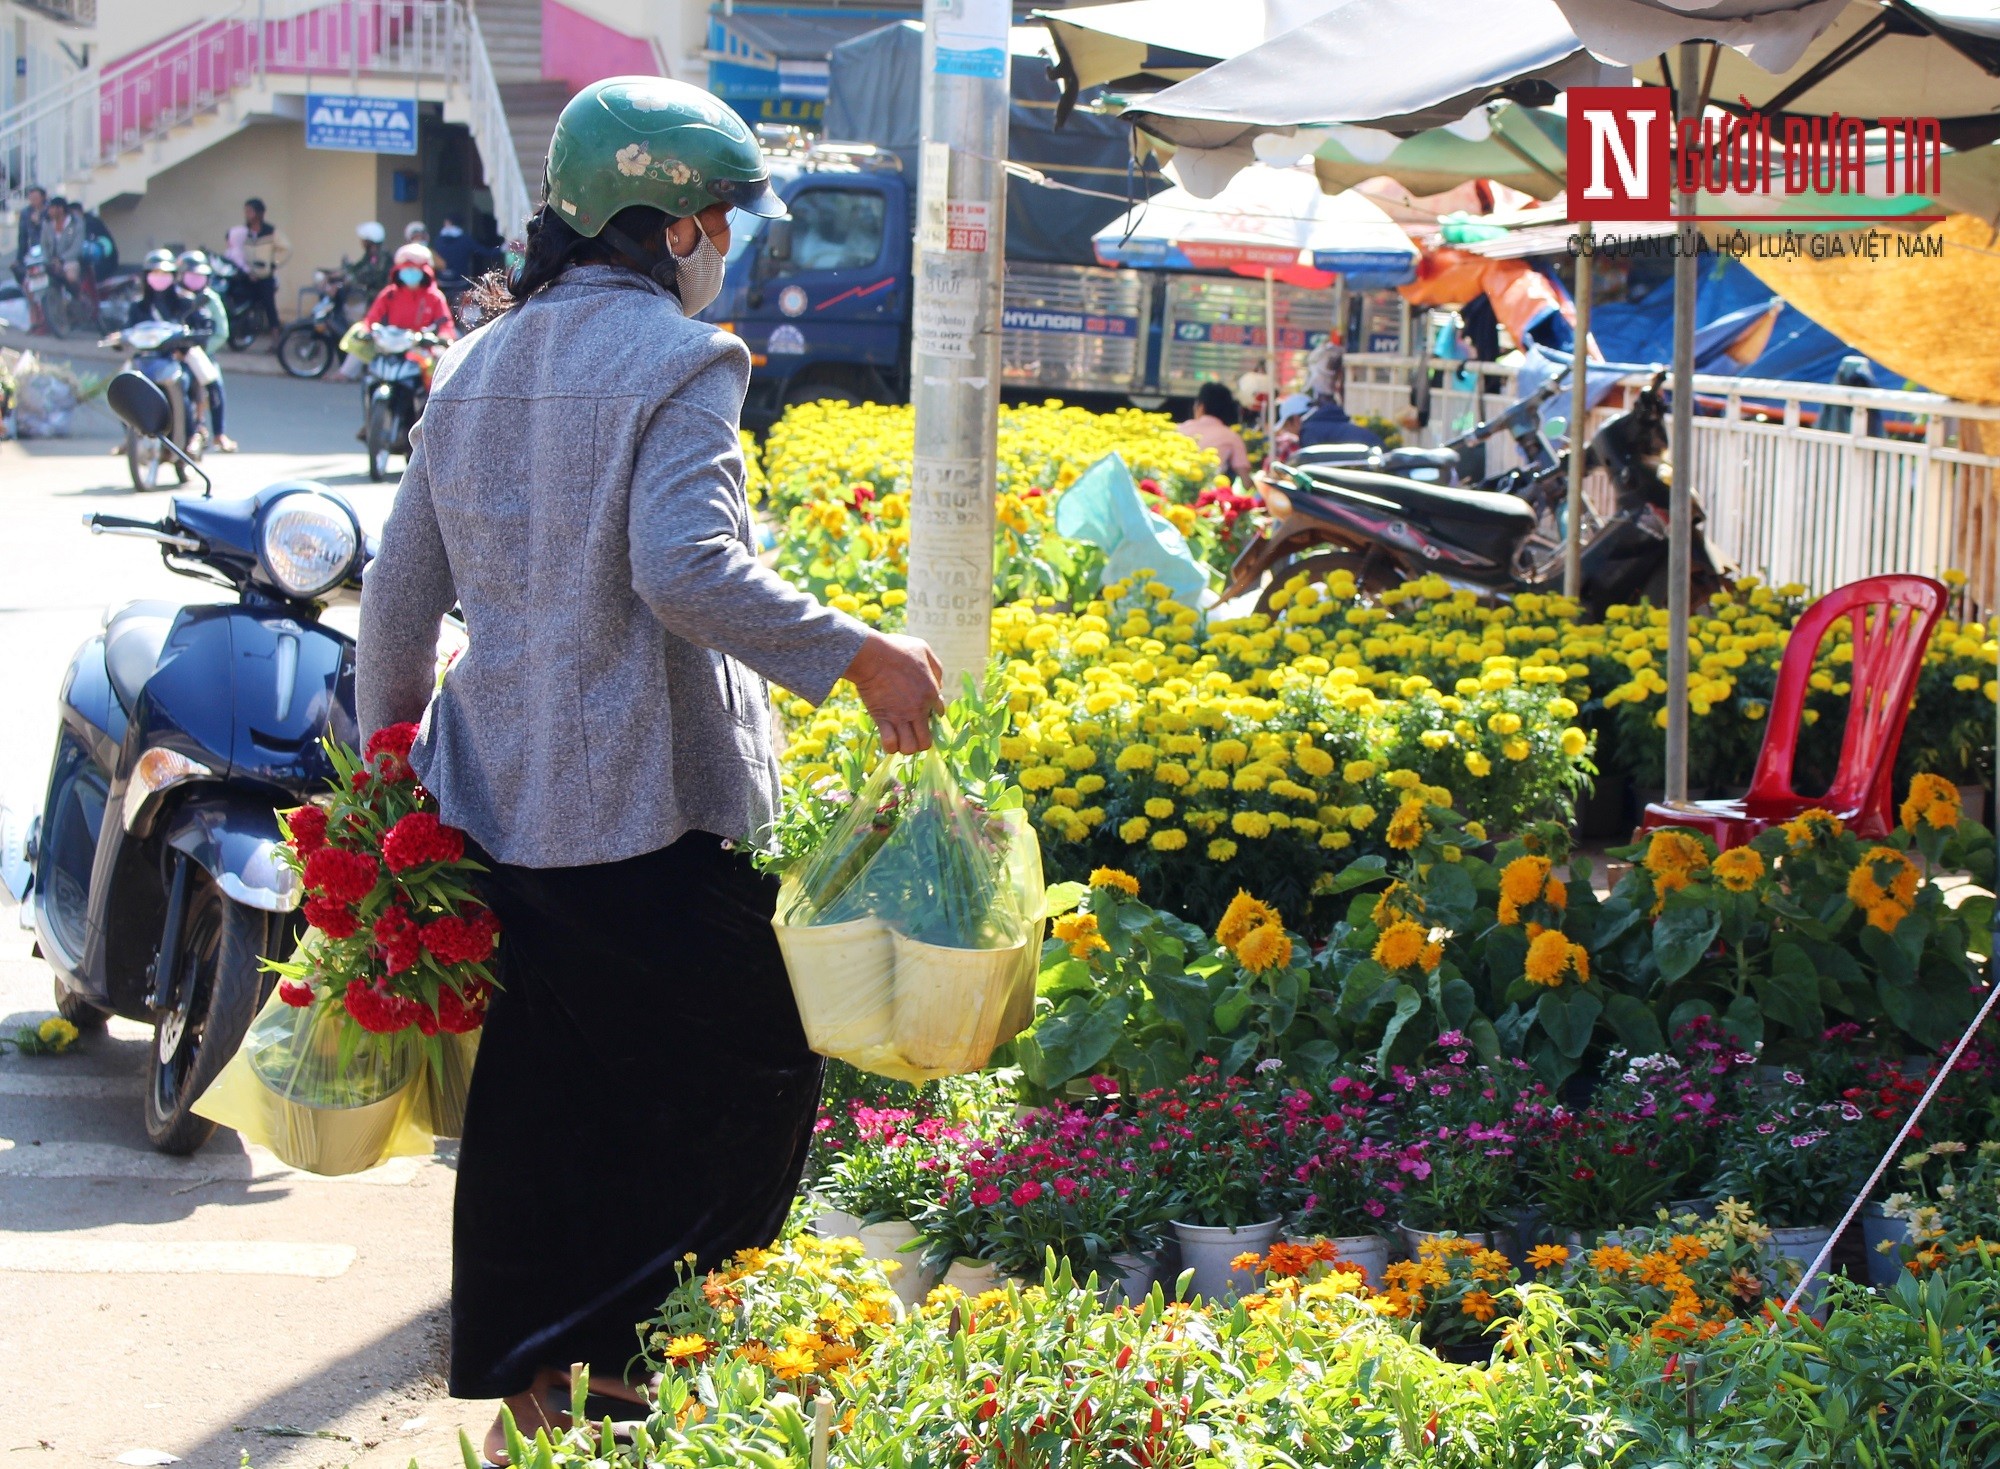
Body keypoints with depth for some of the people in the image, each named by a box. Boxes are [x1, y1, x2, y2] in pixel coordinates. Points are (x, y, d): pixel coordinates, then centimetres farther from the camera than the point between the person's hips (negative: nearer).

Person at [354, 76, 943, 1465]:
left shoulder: (476, 369, 13)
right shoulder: (677, 359, -11)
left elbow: (401, 593, 17)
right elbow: (685, 569, -26)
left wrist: (393, 762, 26)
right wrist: (857, 654, -20)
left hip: (497, 808, 8)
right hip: (647, 816, -8)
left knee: (535, 1110, 15)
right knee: (754, 1077, 6)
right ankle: (631, 1352, 5)